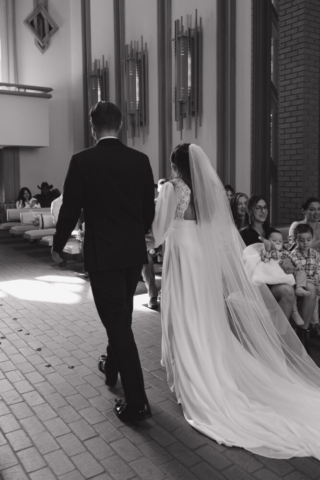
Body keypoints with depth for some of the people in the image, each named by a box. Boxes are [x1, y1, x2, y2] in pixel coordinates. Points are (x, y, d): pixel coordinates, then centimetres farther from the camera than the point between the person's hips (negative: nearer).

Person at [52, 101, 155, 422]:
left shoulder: (82, 161, -11)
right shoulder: (140, 160, 1)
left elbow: (70, 210, -7)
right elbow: (149, 209, 7)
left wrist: (57, 246, 10)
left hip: (102, 254, -5)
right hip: (134, 252, 5)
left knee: (116, 322, 0)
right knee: (122, 316, 23)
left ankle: (136, 402, 5)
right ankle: (112, 367, 46)